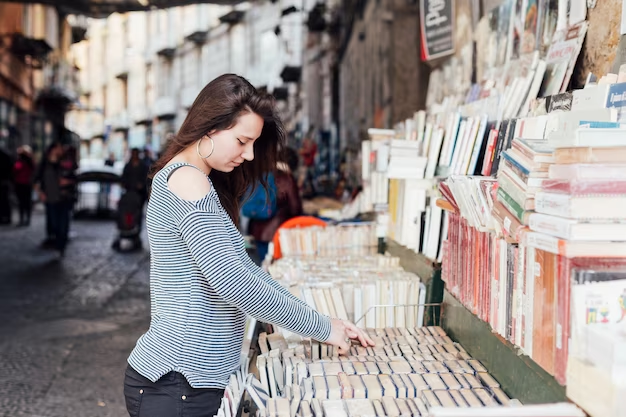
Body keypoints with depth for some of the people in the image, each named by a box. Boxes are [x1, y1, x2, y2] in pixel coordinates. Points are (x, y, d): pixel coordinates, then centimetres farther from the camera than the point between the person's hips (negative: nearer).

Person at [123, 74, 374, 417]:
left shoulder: (200, 182, 14)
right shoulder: (188, 181, -16)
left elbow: (240, 265, 14)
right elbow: (231, 280, -23)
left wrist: (319, 320, 7)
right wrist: (320, 327, -14)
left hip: (191, 377, 10)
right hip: (176, 383, -9)